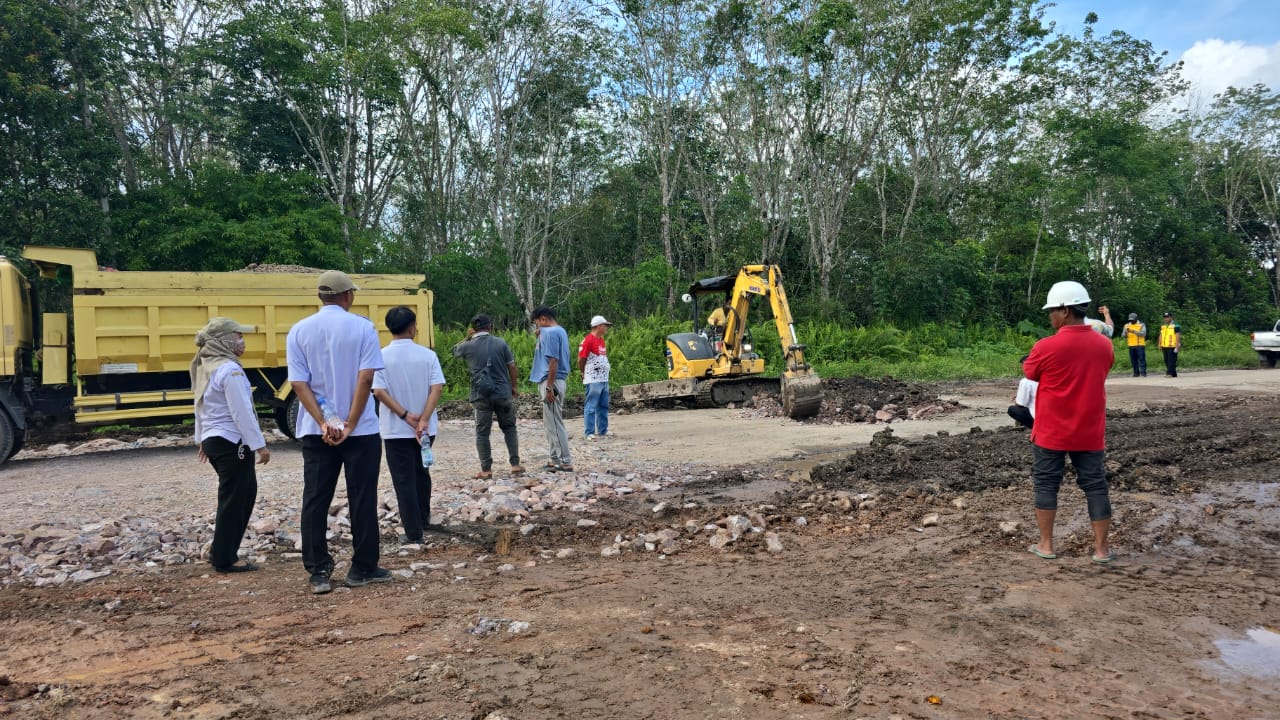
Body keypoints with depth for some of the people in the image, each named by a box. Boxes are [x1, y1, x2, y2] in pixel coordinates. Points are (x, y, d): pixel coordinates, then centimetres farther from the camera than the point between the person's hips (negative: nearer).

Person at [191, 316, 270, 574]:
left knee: (246, 492, 18)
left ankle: (220, 549, 23)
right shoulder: (230, 370, -18)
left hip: (213, 439, 10)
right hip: (232, 443, -10)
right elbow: (242, 412, -21)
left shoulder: (205, 367, 11)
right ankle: (224, 559, 9)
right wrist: (259, 444, -18)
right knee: (232, 500, 0)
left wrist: (202, 439, 27)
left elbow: (201, 406, 19)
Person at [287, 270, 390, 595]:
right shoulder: (362, 327, -5)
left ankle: (319, 573, 10)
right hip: (360, 430, -2)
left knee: (315, 501, 8)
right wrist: (350, 424, -13)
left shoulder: (299, 331, 2)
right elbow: (366, 378, -14)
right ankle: (362, 568, 12)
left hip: (315, 431, 3)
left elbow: (299, 383, -6)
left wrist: (323, 423, -10)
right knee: (362, 500, 6)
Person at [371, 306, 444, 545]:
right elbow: (437, 388, -15)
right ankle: (422, 518, 39)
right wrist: (423, 420, -18)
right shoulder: (427, 355, -5)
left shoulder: (381, 357, -8)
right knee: (421, 473, 23)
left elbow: (379, 391, -16)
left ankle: (413, 532, 4)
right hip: (425, 428, 3)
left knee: (404, 480, 3)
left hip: (395, 430, -2)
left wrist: (405, 415, -15)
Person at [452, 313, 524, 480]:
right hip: (503, 393, 1)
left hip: (481, 395, 0)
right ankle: (515, 465, 10)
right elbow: (511, 366, 1)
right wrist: (514, 387, 12)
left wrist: (467, 337, 24)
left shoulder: (468, 346, -1)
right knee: (509, 429, 13)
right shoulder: (501, 343, -2)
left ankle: (486, 470, 5)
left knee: (482, 433, 6)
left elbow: (455, 351, 21)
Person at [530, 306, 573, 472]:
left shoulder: (551, 332, -14)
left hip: (551, 382, -11)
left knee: (555, 424, -7)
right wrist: (540, 334, 14)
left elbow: (553, 360, -21)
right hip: (554, 381, 11)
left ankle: (566, 463, -5)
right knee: (550, 423, 15)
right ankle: (553, 460, 20)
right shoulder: (560, 331, 17)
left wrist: (549, 387, -22)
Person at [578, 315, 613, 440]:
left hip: (604, 379, 9)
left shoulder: (601, 340, 15)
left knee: (603, 406, 13)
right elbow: (581, 360, -11)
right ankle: (590, 433, -1)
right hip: (593, 380, -9)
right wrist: (584, 374, 1)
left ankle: (603, 431, 20)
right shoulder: (588, 340, -13)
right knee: (591, 407, -4)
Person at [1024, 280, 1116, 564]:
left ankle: (1046, 545, 13)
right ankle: (1102, 548, 14)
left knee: (1046, 484, 9)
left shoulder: (1047, 347, -17)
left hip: (1051, 432, -3)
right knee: (1095, 486, 9)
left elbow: (1029, 373, 1)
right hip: (1090, 433, 3)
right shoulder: (1104, 345, -2)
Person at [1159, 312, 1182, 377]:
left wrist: (1177, 347, -17)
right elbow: (1161, 336, 20)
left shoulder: (1175, 326, -5)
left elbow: (1178, 337, -11)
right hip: (1165, 347, 7)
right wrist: (1160, 345, 15)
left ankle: (1170, 373, -12)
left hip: (1172, 347, -7)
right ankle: (1174, 374, 17)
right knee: (1166, 360, 9)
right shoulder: (1163, 326, 16)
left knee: (1171, 360, -9)